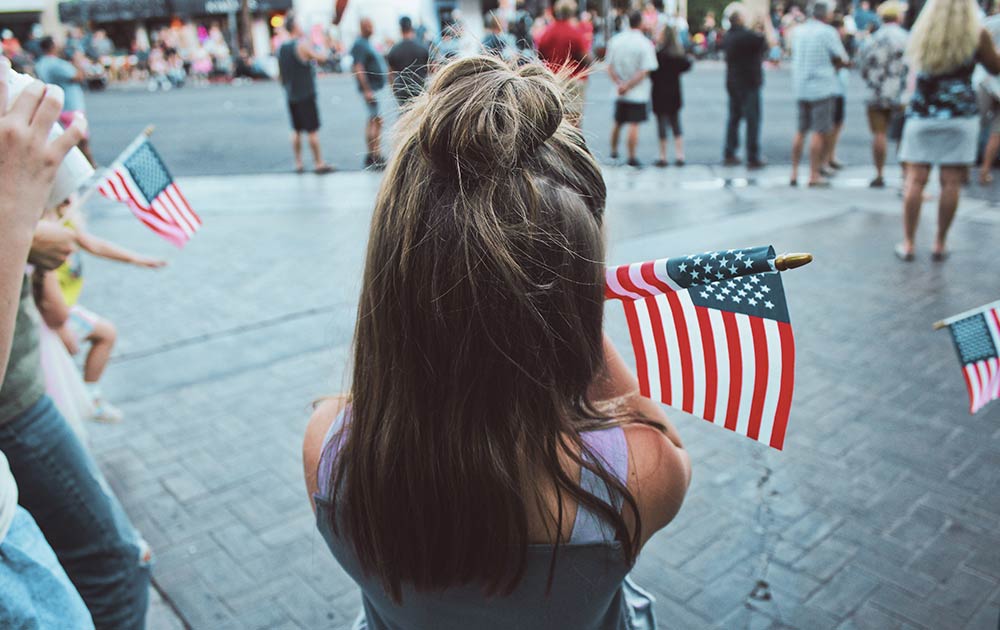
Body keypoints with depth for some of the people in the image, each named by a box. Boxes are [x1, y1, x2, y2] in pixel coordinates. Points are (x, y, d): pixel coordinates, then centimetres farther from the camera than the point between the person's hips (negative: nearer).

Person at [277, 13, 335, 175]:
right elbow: (321, 58, -7)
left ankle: (298, 164, 14)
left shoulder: (281, 48, 8)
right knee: (312, 130, -2)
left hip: (291, 95, 7)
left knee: (296, 131, 12)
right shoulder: (302, 45, -14)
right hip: (306, 94, -7)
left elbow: (281, 73, 14)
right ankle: (319, 164, 1)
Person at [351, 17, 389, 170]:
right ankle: (377, 157, -13)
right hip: (370, 88, -10)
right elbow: (359, 69, -20)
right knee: (377, 121, -12)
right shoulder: (360, 45, -13)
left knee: (372, 120, 11)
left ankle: (370, 156, 16)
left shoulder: (366, 43, 18)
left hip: (375, 87, 10)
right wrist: (367, 90, -25)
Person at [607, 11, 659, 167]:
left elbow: (610, 67, 0)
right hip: (638, 93, -4)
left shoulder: (615, 40, 1)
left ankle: (613, 151, 30)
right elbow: (644, 72, -17)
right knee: (634, 125, -2)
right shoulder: (645, 44, -11)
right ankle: (631, 157, -1)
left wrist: (620, 83, -8)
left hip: (620, 93, 5)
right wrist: (628, 86, -14)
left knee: (617, 123, 18)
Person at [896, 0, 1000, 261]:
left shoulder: (921, 32, 5)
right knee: (951, 183, 3)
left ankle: (908, 243, 2)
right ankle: (939, 245, 7)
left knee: (915, 180, 2)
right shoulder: (977, 34, -2)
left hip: (921, 114, 2)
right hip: (961, 115, -2)